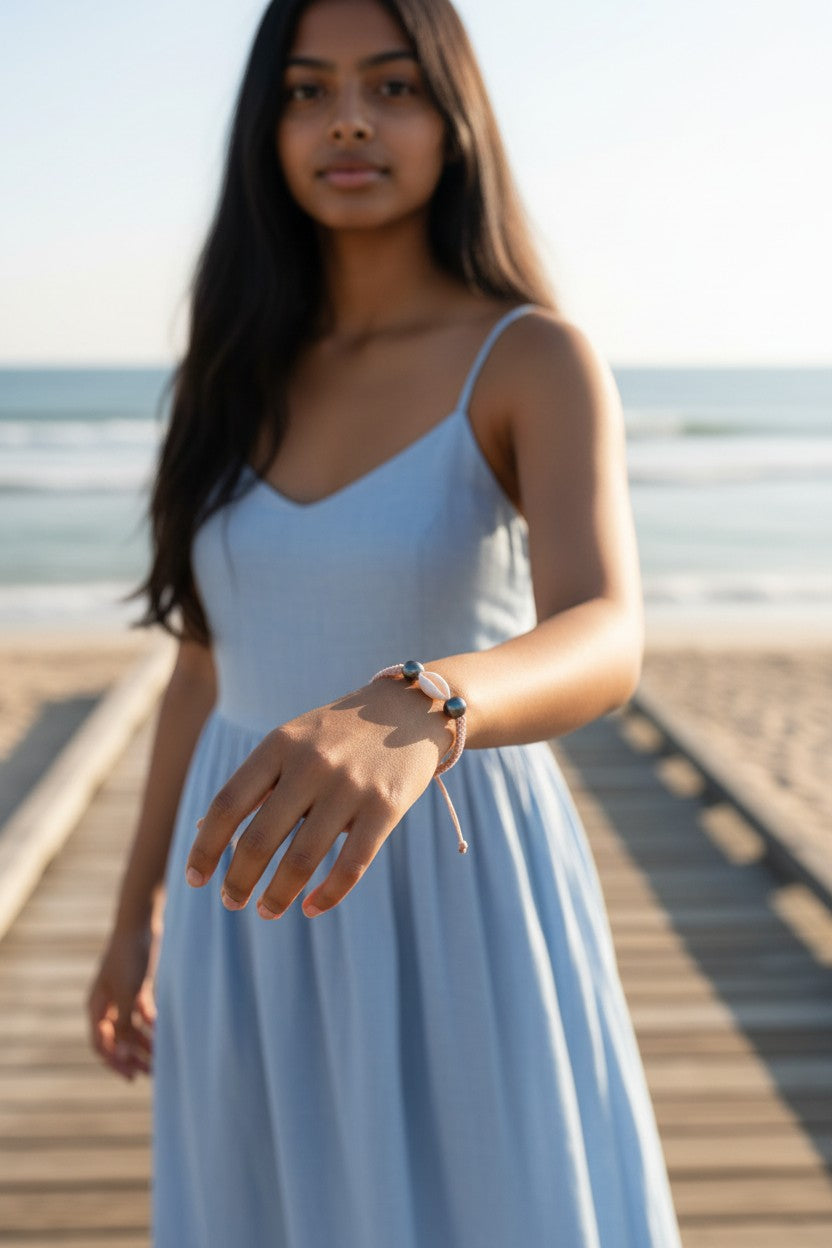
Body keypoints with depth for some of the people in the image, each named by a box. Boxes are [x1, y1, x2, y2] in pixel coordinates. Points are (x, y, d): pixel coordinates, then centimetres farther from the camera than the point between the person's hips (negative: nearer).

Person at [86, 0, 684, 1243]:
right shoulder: (250, 368, 5)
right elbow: (209, 663, 12)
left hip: (458, 906, -4)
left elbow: (603, 646, -29)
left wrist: (410, 719, -50)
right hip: (262, 920, 5)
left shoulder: (540, 360, -11)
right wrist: (138, 915, 14)